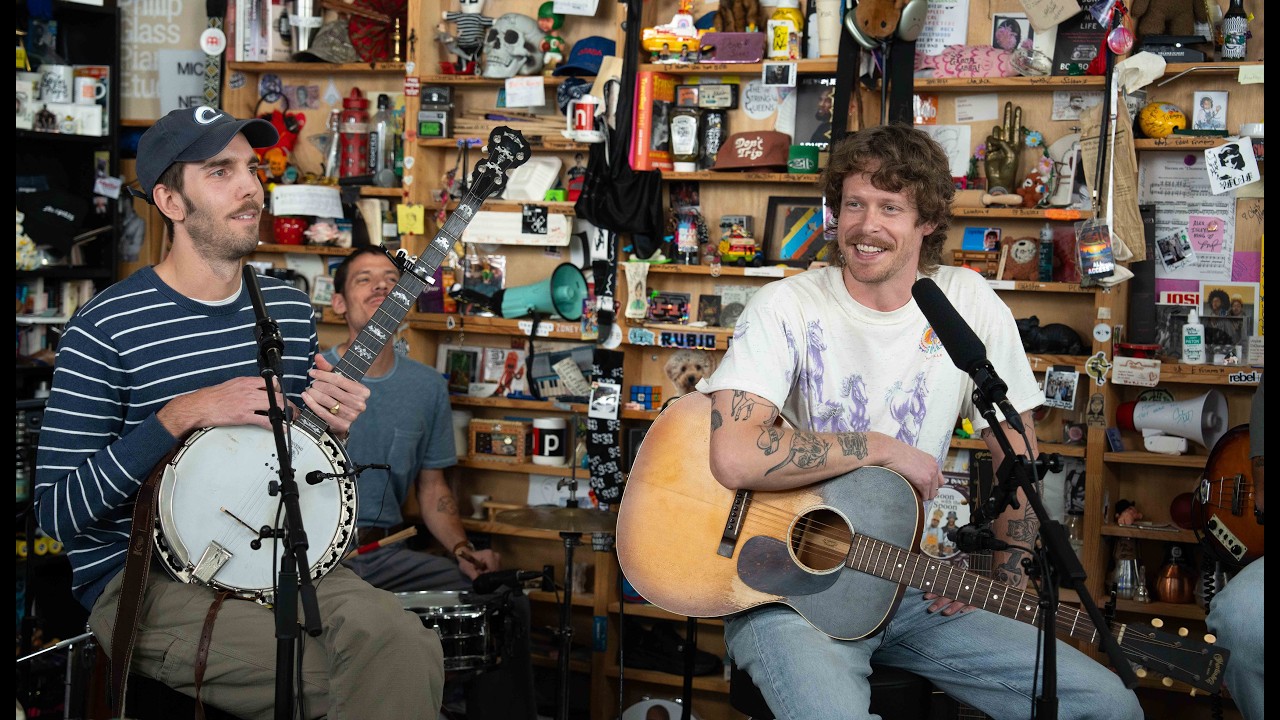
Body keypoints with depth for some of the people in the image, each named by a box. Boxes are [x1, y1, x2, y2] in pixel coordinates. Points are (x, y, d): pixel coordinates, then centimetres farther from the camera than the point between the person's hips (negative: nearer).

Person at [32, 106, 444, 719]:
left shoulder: (290, 307, 10)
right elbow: (57, 512, -13)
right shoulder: (107, 328, -9)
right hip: (141, 576, -5)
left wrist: (331, 426, -2)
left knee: (407, 645, -26)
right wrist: (182, 415, -21)